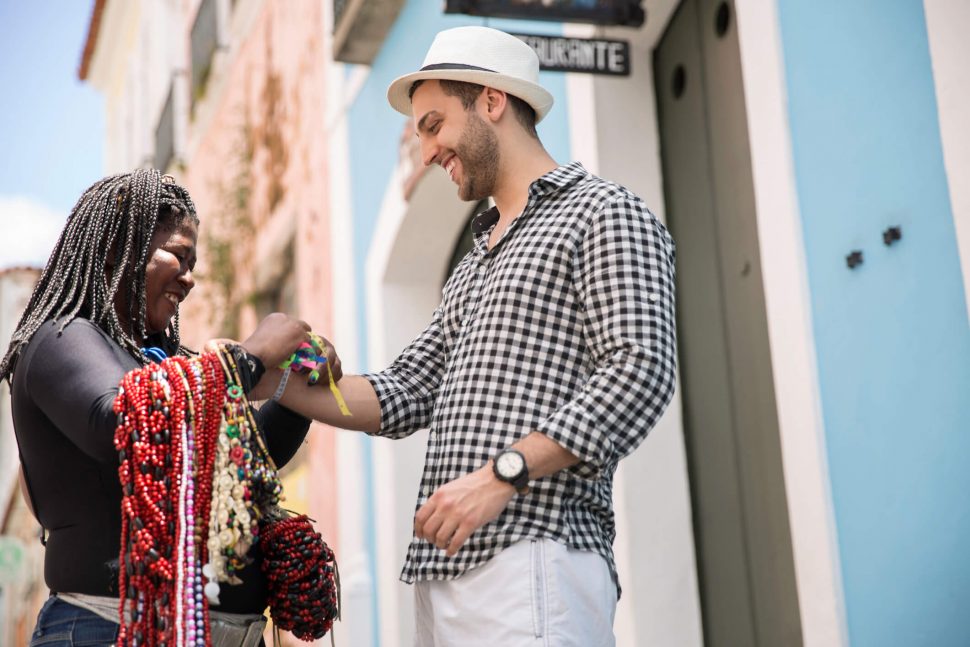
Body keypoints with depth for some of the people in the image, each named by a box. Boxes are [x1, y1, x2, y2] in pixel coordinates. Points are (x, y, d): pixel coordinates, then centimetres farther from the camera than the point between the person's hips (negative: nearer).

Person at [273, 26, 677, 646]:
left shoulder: (604, 211, 0)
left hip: (535, 556, -7)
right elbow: (403, 396, 18)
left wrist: (502, 473, -19)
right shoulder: (473, 268, 27)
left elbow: (641, 373, -13)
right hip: (443, 568, 8)